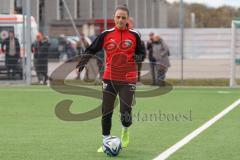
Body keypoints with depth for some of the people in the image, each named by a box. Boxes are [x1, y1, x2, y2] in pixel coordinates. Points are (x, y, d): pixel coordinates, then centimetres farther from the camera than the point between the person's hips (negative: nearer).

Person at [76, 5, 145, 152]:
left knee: (125, 113, -7)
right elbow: (91, 50, 6)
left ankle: (126, 130, 28)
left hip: (128, 80, -1)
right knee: (106, 112, 2)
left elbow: (142, 53, 8)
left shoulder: (134, 35, 0)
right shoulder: (106, 35, 1)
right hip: (110, 79, 1)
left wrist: (138, 57, -14)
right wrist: (83, 62, -8)